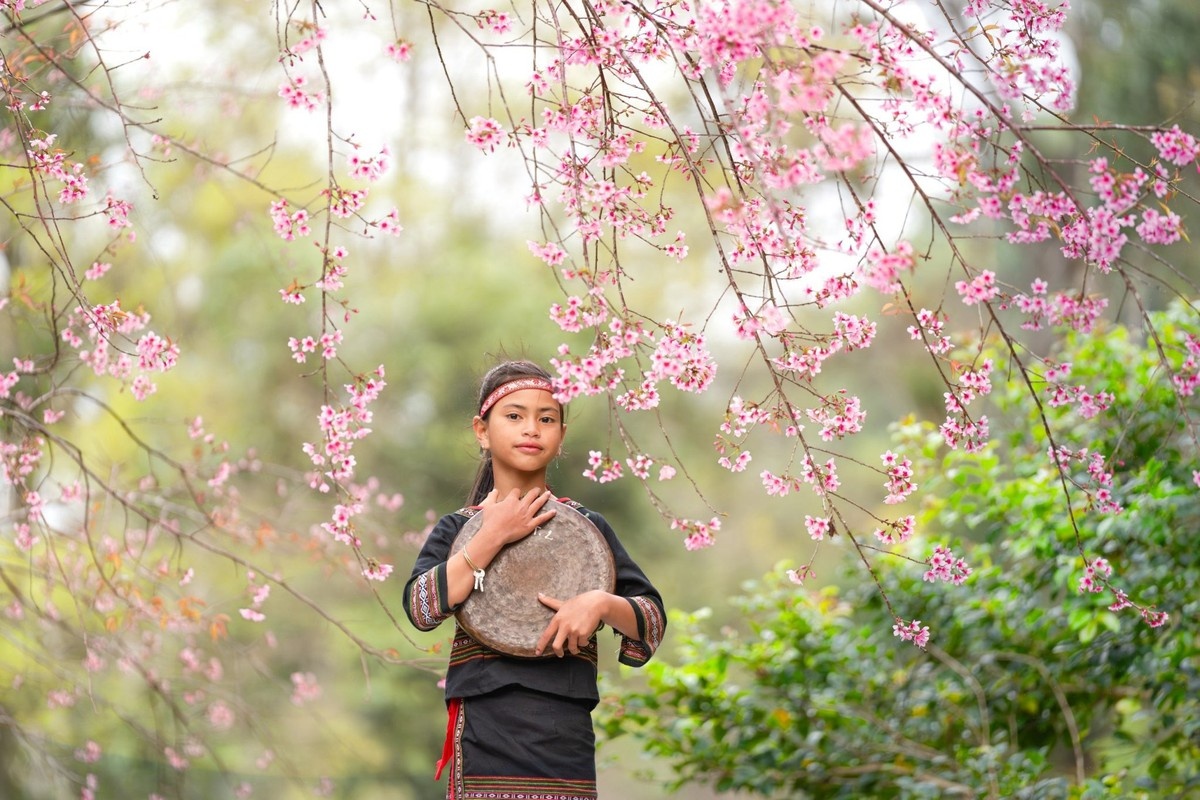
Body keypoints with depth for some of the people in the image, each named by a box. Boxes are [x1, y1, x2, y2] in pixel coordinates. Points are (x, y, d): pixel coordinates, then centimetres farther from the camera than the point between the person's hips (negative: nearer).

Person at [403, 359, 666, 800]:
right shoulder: (458, 528, 9)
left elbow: (653, 622, 7)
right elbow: (421, 608, -9)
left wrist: (602, 603, -14)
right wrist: (492, 537, -12)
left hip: (565, 733, 1)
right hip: (484, 726, -1)